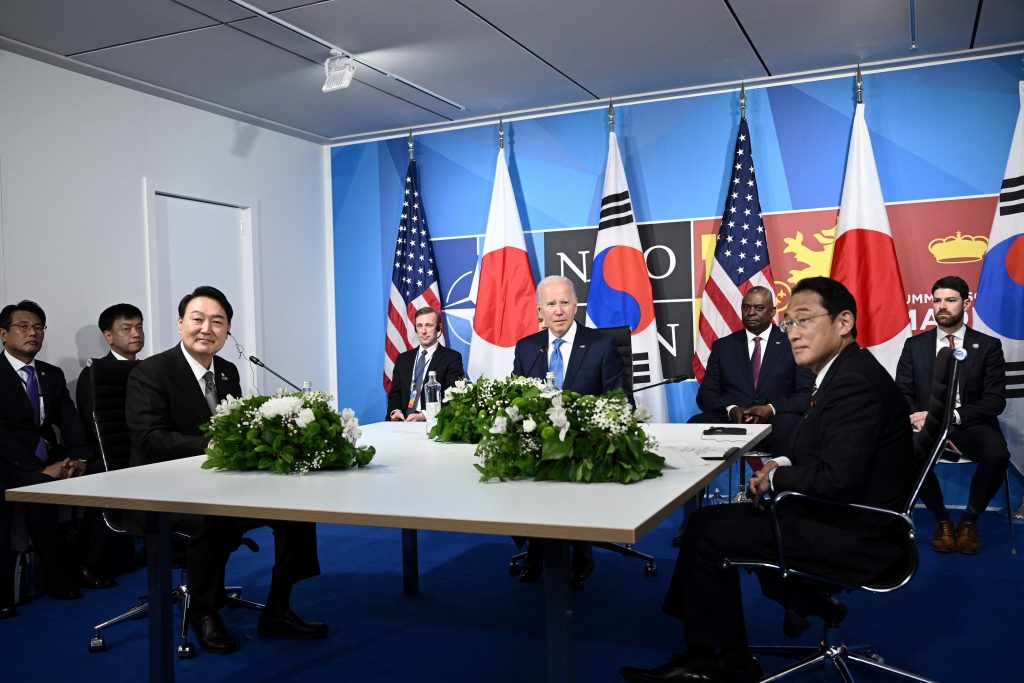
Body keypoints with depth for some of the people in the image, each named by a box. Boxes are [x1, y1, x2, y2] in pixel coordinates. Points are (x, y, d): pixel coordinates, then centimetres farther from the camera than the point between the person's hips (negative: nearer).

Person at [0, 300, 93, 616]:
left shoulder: (53, 375, 16)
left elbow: (71, 422, 8)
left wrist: (79, 458, -11)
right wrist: (41, 468, -20)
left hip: (51, 460, 5)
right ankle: (59, 579, -15)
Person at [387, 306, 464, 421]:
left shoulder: (452, 358, 3)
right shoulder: (403, 358, 20)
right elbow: (394, 393, 18)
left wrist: (424, 416, -19)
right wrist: (395, 411, -5)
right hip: (403, 420, 4)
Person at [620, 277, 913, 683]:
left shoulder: (854, 382, -22)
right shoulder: (844, 372, 10)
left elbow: (836, 479, -29)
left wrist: (776, 478, -12)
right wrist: (784, 466, 1)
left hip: (851, 535, -10)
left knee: (707, 534, -9)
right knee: (711, 520, 9)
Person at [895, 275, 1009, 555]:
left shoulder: (988, 346, 6)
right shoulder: (914, 345, 10)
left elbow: (995, 400, -4)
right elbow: (902, 395, 3)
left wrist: (951, 417, -20)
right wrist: (926, 422, -19)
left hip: (971, 424, 0)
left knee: (998, 455, -33)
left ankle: (969, 519, -4)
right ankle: (942, 519, -5)